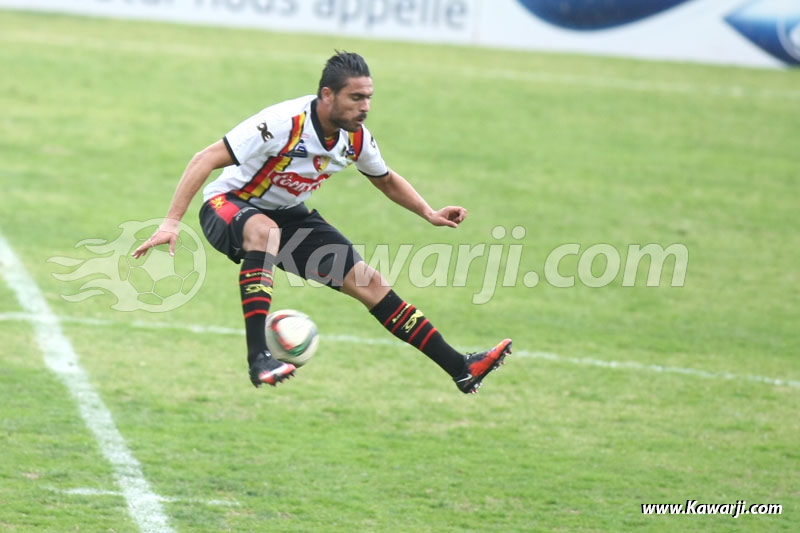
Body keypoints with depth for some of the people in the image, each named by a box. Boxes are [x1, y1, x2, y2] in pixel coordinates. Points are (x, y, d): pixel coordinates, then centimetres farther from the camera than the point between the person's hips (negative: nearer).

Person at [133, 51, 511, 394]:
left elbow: (386, 180, 14)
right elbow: (206, 160, -31)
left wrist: (430, 214, 0)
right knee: (264, 230, -43)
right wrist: (171, 222, -37)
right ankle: (259, 359, -45)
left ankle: (460, 369, 3)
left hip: (289, 215, 6)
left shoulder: (356, 139, -9)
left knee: (367, 282, -2)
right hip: (228, 206, -6)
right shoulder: (282, 124, -31)